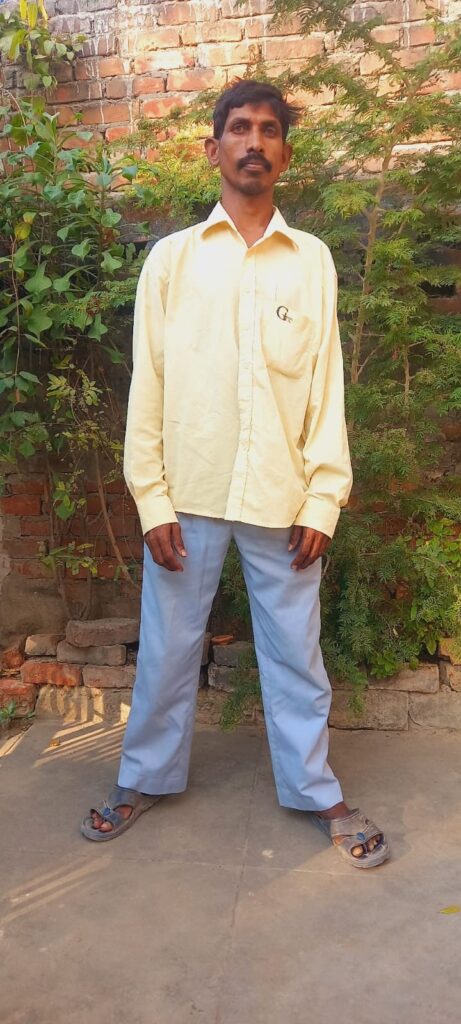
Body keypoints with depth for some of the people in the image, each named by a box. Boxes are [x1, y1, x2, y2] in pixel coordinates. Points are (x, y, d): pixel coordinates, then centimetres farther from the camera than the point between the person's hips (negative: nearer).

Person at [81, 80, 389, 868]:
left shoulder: (313, 260, 5)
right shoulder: (170, 258, 4)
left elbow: (326, 388, 3)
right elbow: (147, 385, 1)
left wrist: (323, 501, -3)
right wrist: (152, 500, -5)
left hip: (281, 497, 0)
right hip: (187, 494, 0)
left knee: (295, 652, 11)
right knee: (167, 647, 13)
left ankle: (315, 790, 30)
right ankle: (146, 777, 34)